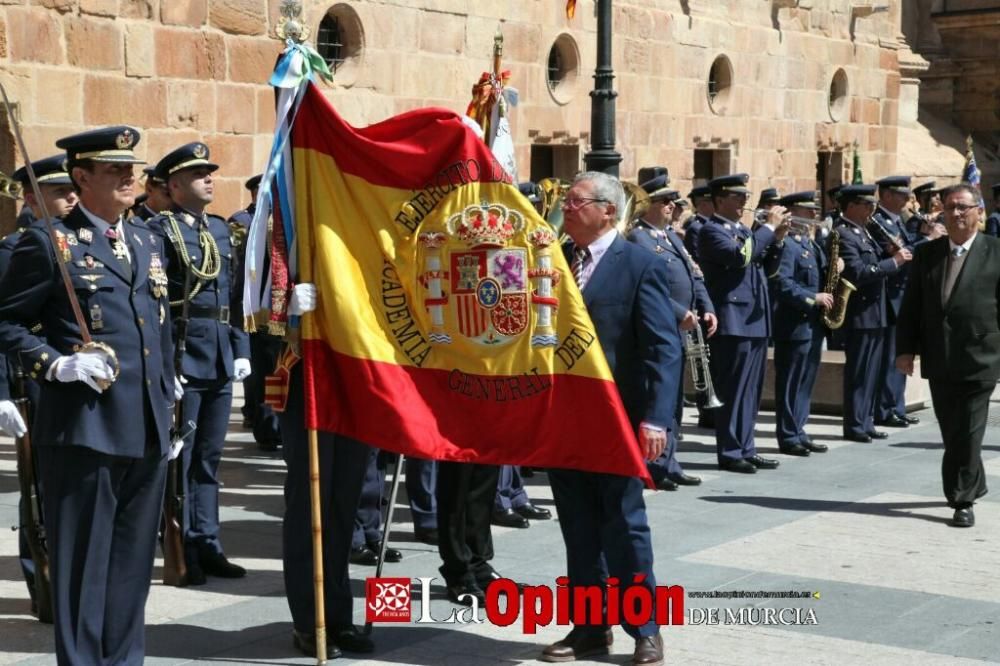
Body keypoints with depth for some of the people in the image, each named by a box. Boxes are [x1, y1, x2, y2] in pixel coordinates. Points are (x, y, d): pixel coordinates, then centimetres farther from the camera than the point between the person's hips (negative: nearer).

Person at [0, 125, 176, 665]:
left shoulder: (147, 241, 17)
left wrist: (169, 404, 19)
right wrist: (59, 365, -18)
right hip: (84, 429, -6)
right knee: (82, 561, 0)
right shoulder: (48, 242, -3)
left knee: (133, 562, 13)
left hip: (148, 431, 6)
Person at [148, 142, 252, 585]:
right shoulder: (160, 230, -8)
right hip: (183, 360, -7)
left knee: (209, 458, 13)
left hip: (221, 361, 7)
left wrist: (241, 349, 12)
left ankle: (207, 546, 21)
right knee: (179, 459, 1)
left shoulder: (219, 228, 15)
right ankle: (182, 554, 9)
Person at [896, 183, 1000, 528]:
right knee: (951, 433, 13)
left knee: (967, 434, -3)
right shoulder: (926, 253, 8)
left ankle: (963, 501, 6)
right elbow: (911, 305, 8)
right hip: (939, 361, 4)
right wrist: (905, 348, 1)